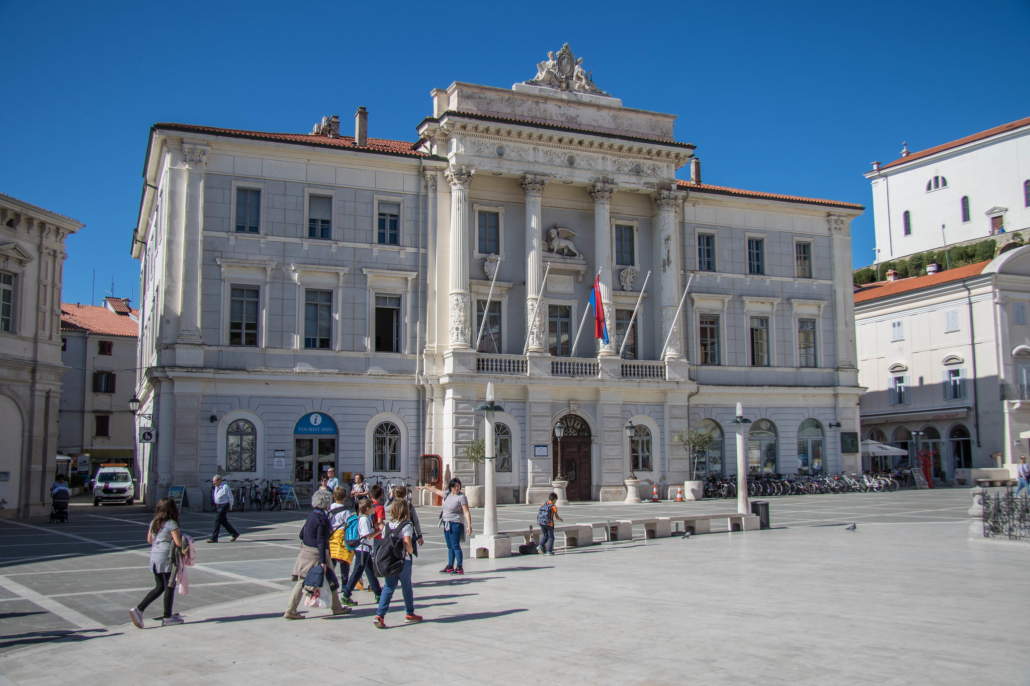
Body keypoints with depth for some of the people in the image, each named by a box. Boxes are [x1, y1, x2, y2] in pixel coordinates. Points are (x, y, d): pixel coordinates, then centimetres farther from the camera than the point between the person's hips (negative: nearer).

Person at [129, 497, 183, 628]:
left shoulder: (153, 523, 9)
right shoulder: (171, 524, -13)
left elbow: (149, 540, 19)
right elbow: (179, 543, -16)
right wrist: (182, 537, 4)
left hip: (154, 557, 8)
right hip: (167, 558, -8)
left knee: (159, 587, 16)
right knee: (169, 587, 4)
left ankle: (139, 609, 4)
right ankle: (167, 617, 10)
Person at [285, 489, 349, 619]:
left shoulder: (311, 515, 7)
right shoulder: (322, 519, -18)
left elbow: (302, 534, 15)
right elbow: (321, 541, -21)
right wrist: (323, 561, -22)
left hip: (306, 551, 8)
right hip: (317, 554, -8)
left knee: (302, 582, 7)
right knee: (330, 581, 9)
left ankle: (290, 610, 2)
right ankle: (337, 607, 21)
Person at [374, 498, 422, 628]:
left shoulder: (388, 525, 7)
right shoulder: (407, 526, -11)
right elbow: (407, 544, -20)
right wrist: (411, 552, -1)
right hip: (403, 560, -4)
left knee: (388, 588, 4)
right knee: (406, 588, 12)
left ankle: (380, 615, -10)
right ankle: (409, 614, 28)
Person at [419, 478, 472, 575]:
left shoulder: (461, 497, -12)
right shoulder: (448, 494, 10)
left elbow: (466, 512, -16)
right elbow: (437, 491, 26)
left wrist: (469, 525, -24)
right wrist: (425, 487, 38)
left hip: (456, 523, -8)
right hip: (446, 523, 8)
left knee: (455, 545, -10)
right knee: (450, 546, 12)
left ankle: (459, 568, -9)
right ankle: (450, 567, 19)